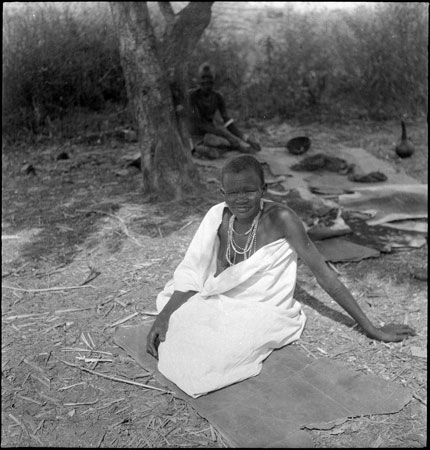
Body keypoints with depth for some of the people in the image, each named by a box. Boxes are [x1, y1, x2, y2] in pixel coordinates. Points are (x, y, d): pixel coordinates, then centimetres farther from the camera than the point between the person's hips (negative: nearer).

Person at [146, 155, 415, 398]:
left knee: (213, 357, -25)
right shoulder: (220, 217, -5)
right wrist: (163, 316, -17)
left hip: (266, 315, -4)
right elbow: (194, 274, -3)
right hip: (222, 306, 4)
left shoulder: (280, 219, -18)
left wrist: (371, 329, -9)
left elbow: (323, 273, -14)